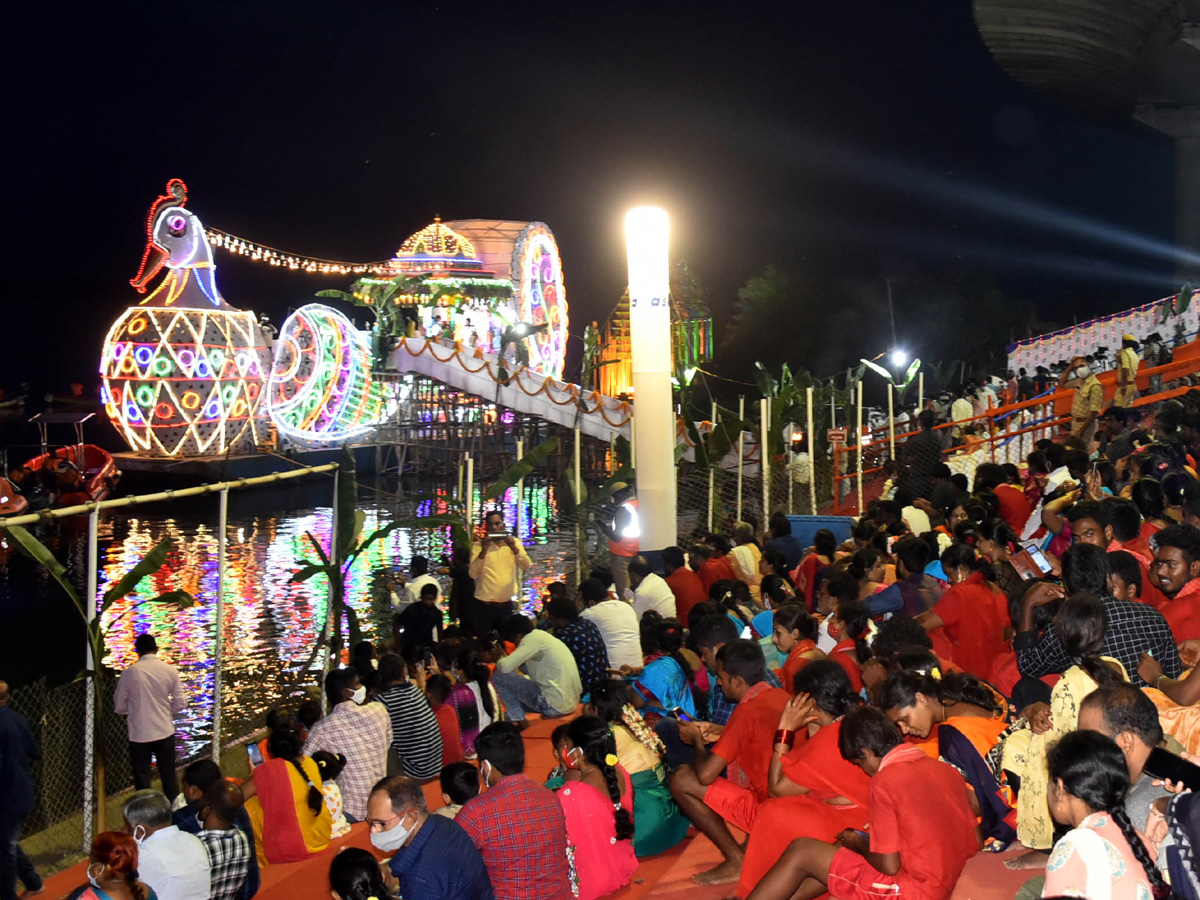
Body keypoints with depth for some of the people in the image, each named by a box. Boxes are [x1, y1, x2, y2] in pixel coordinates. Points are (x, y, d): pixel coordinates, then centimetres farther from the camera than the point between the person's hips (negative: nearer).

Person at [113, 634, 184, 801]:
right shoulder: (170, 671, -5)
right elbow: (180, 704, -2)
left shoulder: (129, 673, -10)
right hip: (165, 731, 2)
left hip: (139, 734, -2)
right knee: (169, 776, 15)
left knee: (142, 777, 10)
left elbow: (119, 707, -2)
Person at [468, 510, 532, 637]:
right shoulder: (478, 546, -5)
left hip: (506, 604, 3)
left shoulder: (514, 542, 3)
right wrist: (483, 551, -25)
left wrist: (514, 549, -23)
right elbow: (473, 574, -15)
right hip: (484, 605, -3)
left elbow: (526, 566, -8)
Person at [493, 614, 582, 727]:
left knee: (499, 677, -2)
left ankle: (520, 723, 3)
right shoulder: (541, 635, 16)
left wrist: (500, 658, 3)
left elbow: (505, 667, -19)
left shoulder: (532, 639, -11)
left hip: (555, 705, -10)